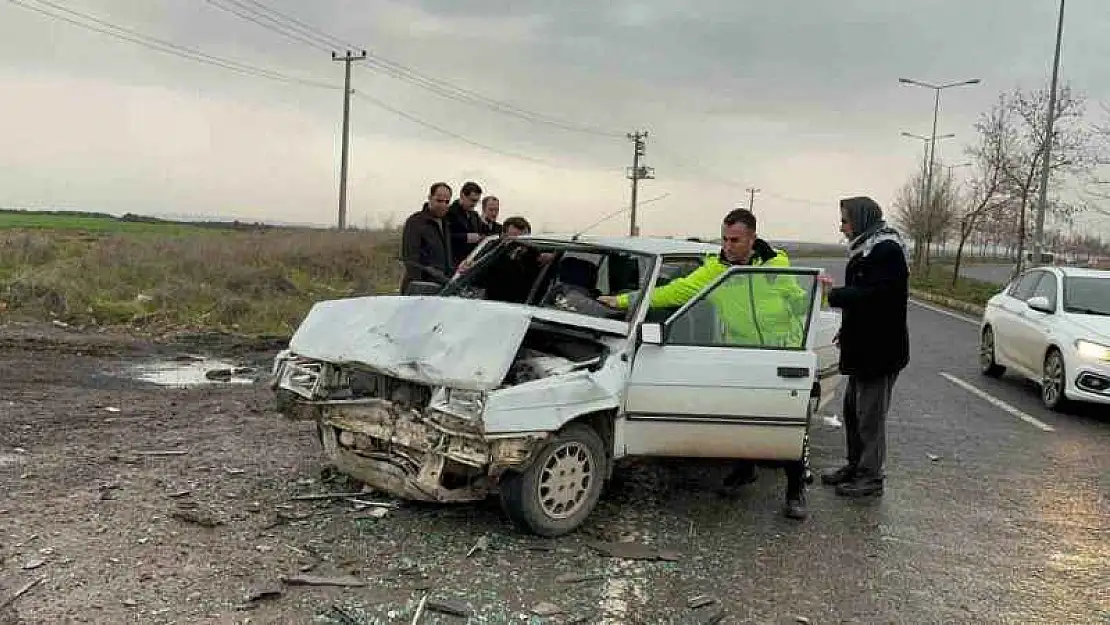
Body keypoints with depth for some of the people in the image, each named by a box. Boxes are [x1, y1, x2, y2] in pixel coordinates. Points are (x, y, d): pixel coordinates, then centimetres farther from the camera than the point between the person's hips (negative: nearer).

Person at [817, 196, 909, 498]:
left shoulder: (887, 250, -16)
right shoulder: (867, 249, 14)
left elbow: (872, 294, -26)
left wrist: (833, 294, -19)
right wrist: (847, 331, 12)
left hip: (880, 350, -10)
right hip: (863, 348, 10)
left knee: (870, 414, -2)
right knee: (853, 409, 18)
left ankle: (871, 477, 9)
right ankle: (856, 465, 30)